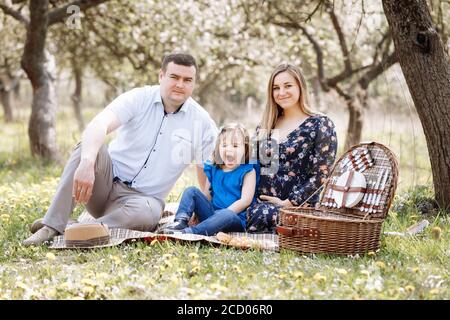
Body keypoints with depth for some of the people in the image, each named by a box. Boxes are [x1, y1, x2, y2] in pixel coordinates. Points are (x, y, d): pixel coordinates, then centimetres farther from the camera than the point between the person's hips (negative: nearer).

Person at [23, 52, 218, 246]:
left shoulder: (203, 123, -1)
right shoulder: (139, 99, -7)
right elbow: (99, 124, -26)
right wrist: (87, 163, -45)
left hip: (143, 199, 0)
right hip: (107, 182, 0)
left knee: (145, 212, -37)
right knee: (89, 146, -30)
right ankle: (52, 227, -33)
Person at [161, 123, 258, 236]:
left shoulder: (248, 171, -4)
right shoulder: (213, 170, 13)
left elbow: (245, 200, -12)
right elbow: (206, 196, 15)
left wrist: (223, 214, -18)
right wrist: (198, 211, -4)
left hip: (237, 219, -6)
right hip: (212, 213, 6)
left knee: (227, 216, -39)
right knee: (191, 191, -4)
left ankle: (189, 232, -49)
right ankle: (181, 221, -25)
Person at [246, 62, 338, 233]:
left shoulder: (320, 124, 0)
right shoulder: (264, 127, 17)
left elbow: (321, 175, -6)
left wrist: (288, 203, -11)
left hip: (299, 207, -4)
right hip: (260, 203, 4)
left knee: (262, 215, -35)